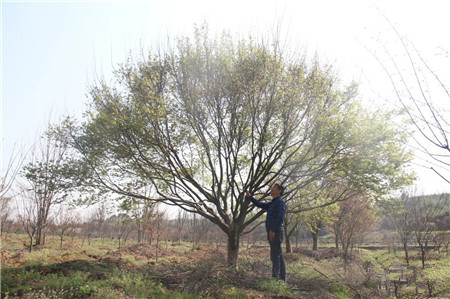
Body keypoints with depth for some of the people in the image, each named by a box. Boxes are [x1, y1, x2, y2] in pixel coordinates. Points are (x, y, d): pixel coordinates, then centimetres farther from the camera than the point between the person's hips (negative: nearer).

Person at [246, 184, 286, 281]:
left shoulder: (280, 202, -9)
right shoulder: (272, 204, 21)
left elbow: (280, 218, -18)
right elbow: (260, 204, 20)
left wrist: (273, 230, -23)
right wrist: (249, 196, 14)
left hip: (275, 232, -9)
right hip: (272, 232, 9)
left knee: (275, 255, -10)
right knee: (279, 255, 10)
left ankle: (275, 277, -10)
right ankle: (282, 277, 15)